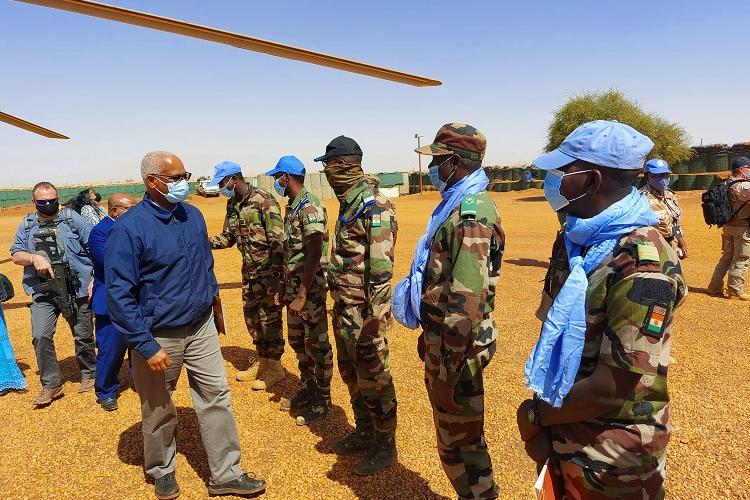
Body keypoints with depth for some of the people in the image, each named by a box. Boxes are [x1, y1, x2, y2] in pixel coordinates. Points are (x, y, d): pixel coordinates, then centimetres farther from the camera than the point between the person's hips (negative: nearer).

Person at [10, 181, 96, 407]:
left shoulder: (72, 218, -1)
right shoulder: (27, 225, 8)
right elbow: (15, 255, 6)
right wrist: (34, 258, -17)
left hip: (76, 289, -2)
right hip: (43, 292, 2)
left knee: (83, 336, 9)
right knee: (40, 336, -7)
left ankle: (89, 374, 30)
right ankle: (51, 384, 9)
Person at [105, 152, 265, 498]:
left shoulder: (193, 216, 2)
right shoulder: (129, 228, -16)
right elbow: (119, 294, -16)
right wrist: (146, 346, -18)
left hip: (201, 328, 5)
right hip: (158, 337, -4)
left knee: (217, 397, 7)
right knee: (159, 411, 14)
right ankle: (162, 472, 38)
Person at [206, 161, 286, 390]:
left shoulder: (264, 200, -15)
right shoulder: (232, 205, 10)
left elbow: (277, 238, -19)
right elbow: (228, 237, 17)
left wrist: (277, 271, -23)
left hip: (269, 270, -8)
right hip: (249, 270, 8)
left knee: (269, 319, 0)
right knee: (252, 317, 16)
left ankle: (275, 367, 14)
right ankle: (261, 361, 31)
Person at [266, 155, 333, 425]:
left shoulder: (310, 207, -18)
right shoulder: (292, 207, 11)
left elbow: (314, 254, -24)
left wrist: (302, 295, -25)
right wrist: (287, 287, 19)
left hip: (310, 288, -9)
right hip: (293, 286, 9)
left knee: (316, 344, 3)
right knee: (297, 341, 18)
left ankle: (323, 400, 18)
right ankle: (307, 390, 35)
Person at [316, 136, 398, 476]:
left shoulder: (375, 206, -18)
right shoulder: (348, 203, 12)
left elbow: (381, 265, -22)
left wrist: (374, 314, -23)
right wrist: (338, 301, 19)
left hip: (363, 311, -10)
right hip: (343, 307, 10)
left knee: (374, 379, 3)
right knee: (351, 374, 19)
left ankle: (385, 445, 20)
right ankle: (364, 433, 36)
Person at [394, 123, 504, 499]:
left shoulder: (471, 214, -21)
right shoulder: (458, 205, 11)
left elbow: (467, 299, -27)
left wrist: (448, 364, -22)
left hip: (455, 344, -10)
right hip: (441, 334, 10)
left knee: (459, 442, 6)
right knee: (455, 434, 23)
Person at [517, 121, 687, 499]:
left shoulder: (644, 267, -26)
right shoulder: (572, 240, -1)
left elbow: (612, 390, -26)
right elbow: (554, 333, 2)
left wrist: (535, 415, -12)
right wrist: (543, 422, -5)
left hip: (611, 462, -6)